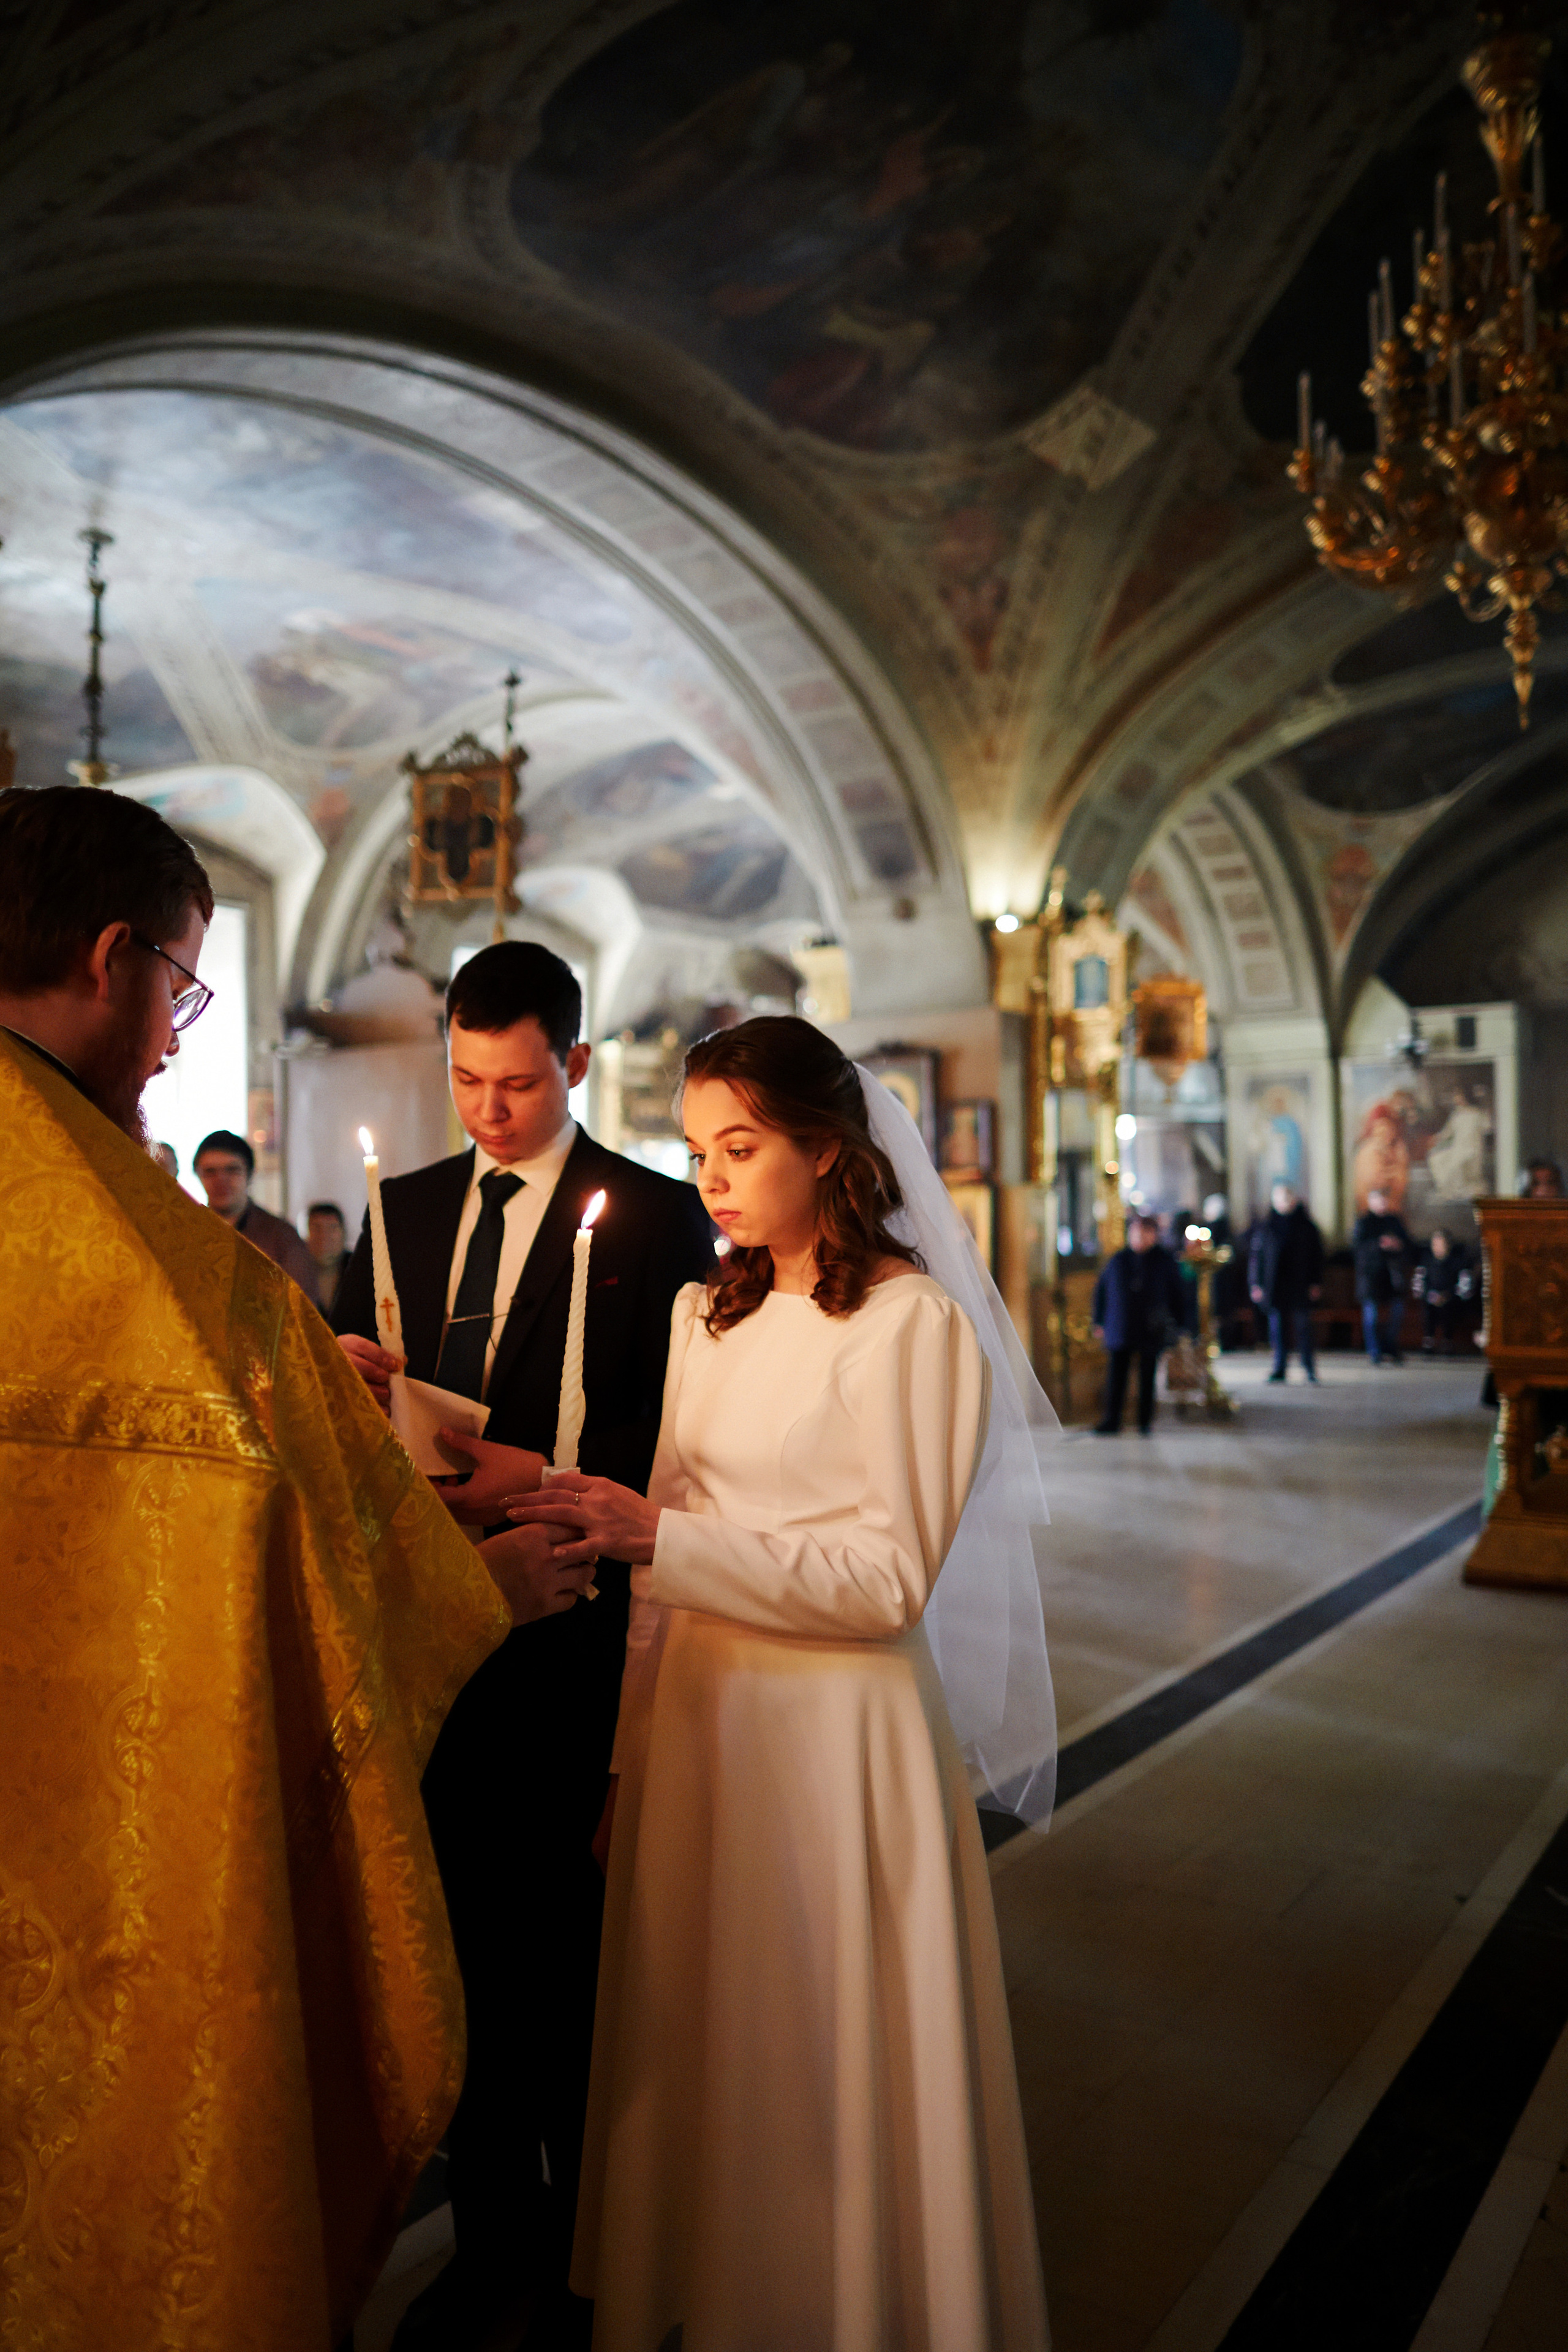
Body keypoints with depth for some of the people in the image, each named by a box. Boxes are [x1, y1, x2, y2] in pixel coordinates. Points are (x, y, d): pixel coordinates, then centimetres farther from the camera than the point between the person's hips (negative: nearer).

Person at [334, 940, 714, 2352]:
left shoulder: (652, 1214, -5)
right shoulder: (406, 1207, 11)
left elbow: (675, 1441, -10)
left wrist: (547, 1484, -25)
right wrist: (346, 1376, -11)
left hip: (571, 1637, -4)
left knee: (571, 1956, 9)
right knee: (463, 1943, 16)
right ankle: (491, 2234, 37)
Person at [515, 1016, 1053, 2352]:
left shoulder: (914, 1327, -13)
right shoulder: (708, 1315, 7)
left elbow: (891, 1580, -18)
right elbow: (673, 1550, 8)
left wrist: (662, 1536, -24)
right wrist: (636, 1746, 8)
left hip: (833, 1733, -6)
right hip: (698, 1715, 6)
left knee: (825, 2072, 10)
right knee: (696, 2053, 19)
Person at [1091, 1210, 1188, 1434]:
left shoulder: (1165, 1262, 2)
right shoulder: (1116, 1261, 5)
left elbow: (1178, 1293, 7)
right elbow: (1101, 1290, 12)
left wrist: (1177, 1323, 3)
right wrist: (1099, 1321, 11)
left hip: (1152, 1332, -1)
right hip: (1120, 1329, 1)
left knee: (1147, 1378, 7)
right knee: (1116, 1376, 0)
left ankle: (1146, 1422, 17)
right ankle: (1111, 1421, 6)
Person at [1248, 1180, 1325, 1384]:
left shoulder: (1307, 1227, 5)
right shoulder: (1265, 1228, 7)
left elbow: (1317, 1257, 6)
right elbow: (1256, 1257, 7)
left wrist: (1316, 1284, -1)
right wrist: (1255, 1284, 0)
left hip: (1301, 1287, -1)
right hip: (1275, 1287, 1)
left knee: (1303, 1327, -3)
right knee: (1278, 1328, 3)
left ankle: (1309, 1368, 4)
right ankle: (1280, 1369, 8)